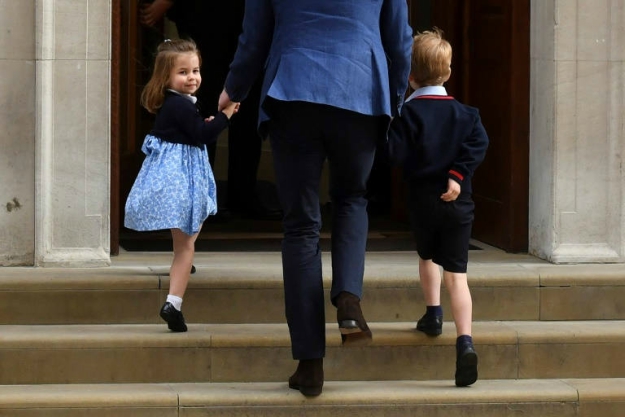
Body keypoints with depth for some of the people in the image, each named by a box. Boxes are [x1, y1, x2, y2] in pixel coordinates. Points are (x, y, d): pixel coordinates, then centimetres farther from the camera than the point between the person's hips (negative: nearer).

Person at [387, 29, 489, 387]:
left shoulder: (409, 113, -4)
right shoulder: (463, 112, 5)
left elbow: (397, 153, -13)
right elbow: (479, 143, -9)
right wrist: (458, 175, -9)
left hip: (422, 199, -1)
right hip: (458, 202, 1)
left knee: (427, 256, 29)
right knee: (456, 272, -4)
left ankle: (433, 312, 31)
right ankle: (465, 340, -19)